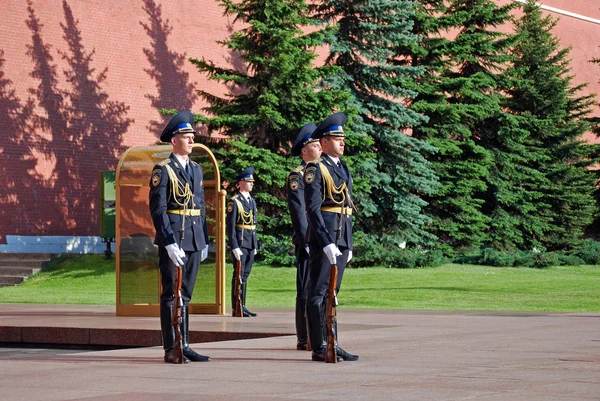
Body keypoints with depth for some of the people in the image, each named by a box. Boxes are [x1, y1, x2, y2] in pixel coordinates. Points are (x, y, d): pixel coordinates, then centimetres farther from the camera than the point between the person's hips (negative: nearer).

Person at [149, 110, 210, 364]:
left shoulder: (196, 169, 15)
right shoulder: (163, 170, -6)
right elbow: (158, 210, -12)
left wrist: (205, 241, 14)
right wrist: (170, 243, -18)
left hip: (194, 240, 7)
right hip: (172, 240, -7)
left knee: (185, 295, 10)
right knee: (171, 295, -3)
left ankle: (184, 346, 14)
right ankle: (171, 350, 0)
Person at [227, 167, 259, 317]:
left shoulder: (252, 201, 16)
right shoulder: (234, 201, -8)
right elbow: (230, 226, -11)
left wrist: (255, 245, 16)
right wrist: (234, 247, -17)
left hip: (250, 244, 7)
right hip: (240, 243, -7)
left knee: (245, 275, 9)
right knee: (239, 275, -5)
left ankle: (242, 306, 13)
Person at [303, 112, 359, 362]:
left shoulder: (343, 169, 18)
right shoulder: (315, 169, -7)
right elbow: (313, 209, -15)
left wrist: (349, 244, 17)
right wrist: (326, 242, -21)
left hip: (341, 239, 8)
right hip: (322, 237, -8)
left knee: (332, 292, 11)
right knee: (318, 293, -4)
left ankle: (332, 344, 14)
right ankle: (319, 348, -3)